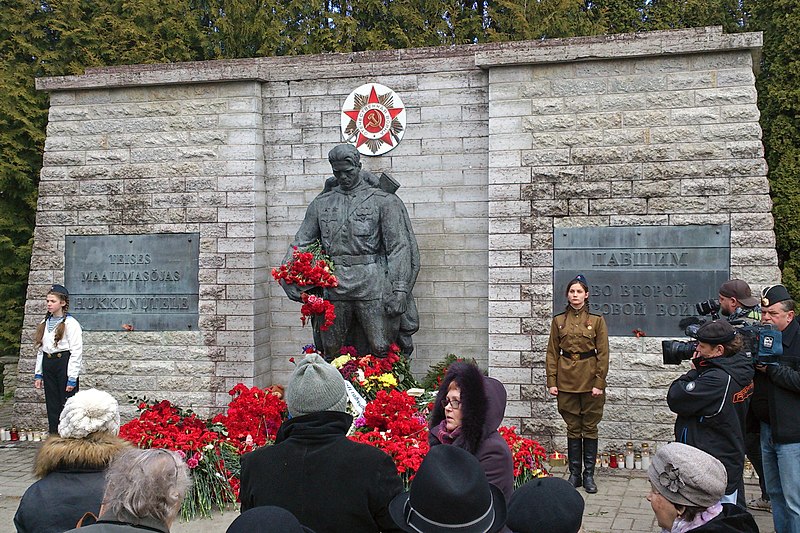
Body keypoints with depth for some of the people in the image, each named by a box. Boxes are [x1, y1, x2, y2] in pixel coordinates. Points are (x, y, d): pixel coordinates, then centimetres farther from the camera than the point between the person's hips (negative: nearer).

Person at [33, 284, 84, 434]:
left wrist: (72, 378, -15)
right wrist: (38, 374, 13)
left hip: (64, 363, -7)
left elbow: (76, 352, -12)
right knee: (52, 406, 11)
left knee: (67, 404, -5)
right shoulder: (45, 323, 13)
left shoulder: (71, 324, -9)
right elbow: (40, 349, 17)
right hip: (48, 365, 7)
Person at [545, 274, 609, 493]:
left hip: (590, 381, -1)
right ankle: (574, 474, 15)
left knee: (590, 428, 4)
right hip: (567, 380, 2)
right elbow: (552, 353, 6)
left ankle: (589, 475, 13)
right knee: (573, 429, 7)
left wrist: (599, 383, -9)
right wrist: (552, 382, -1)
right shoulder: (559, 320, 5)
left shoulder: (597, 320, -1)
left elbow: (603, 354, -2)